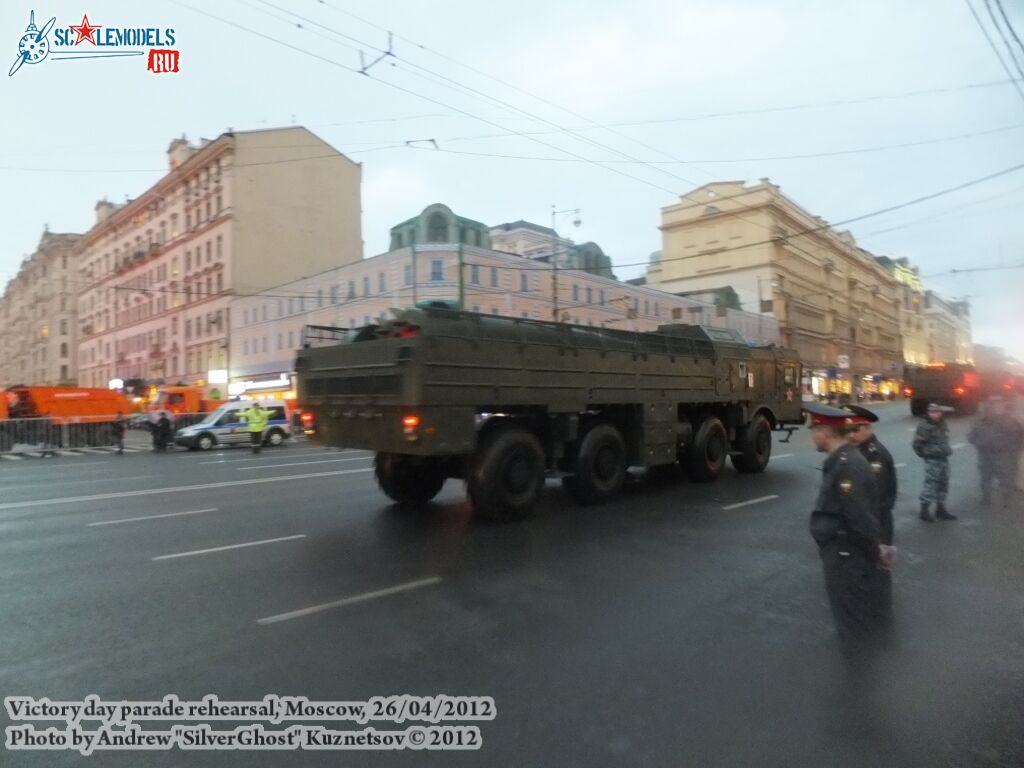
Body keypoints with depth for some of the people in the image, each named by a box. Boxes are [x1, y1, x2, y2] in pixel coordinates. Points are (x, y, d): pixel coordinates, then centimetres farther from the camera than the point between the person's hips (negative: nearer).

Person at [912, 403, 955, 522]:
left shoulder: (943, 424, 9)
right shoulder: (924, 426, -16)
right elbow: (917, 444, -15)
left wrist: (947, 450, 11)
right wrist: (924, 454, -11)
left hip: (944, 458, 8)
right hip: (932, 460, -8)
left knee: (943, 484, 14)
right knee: (930, 484, -8)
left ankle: (940, 509, 25)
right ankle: (924, 510, 0)